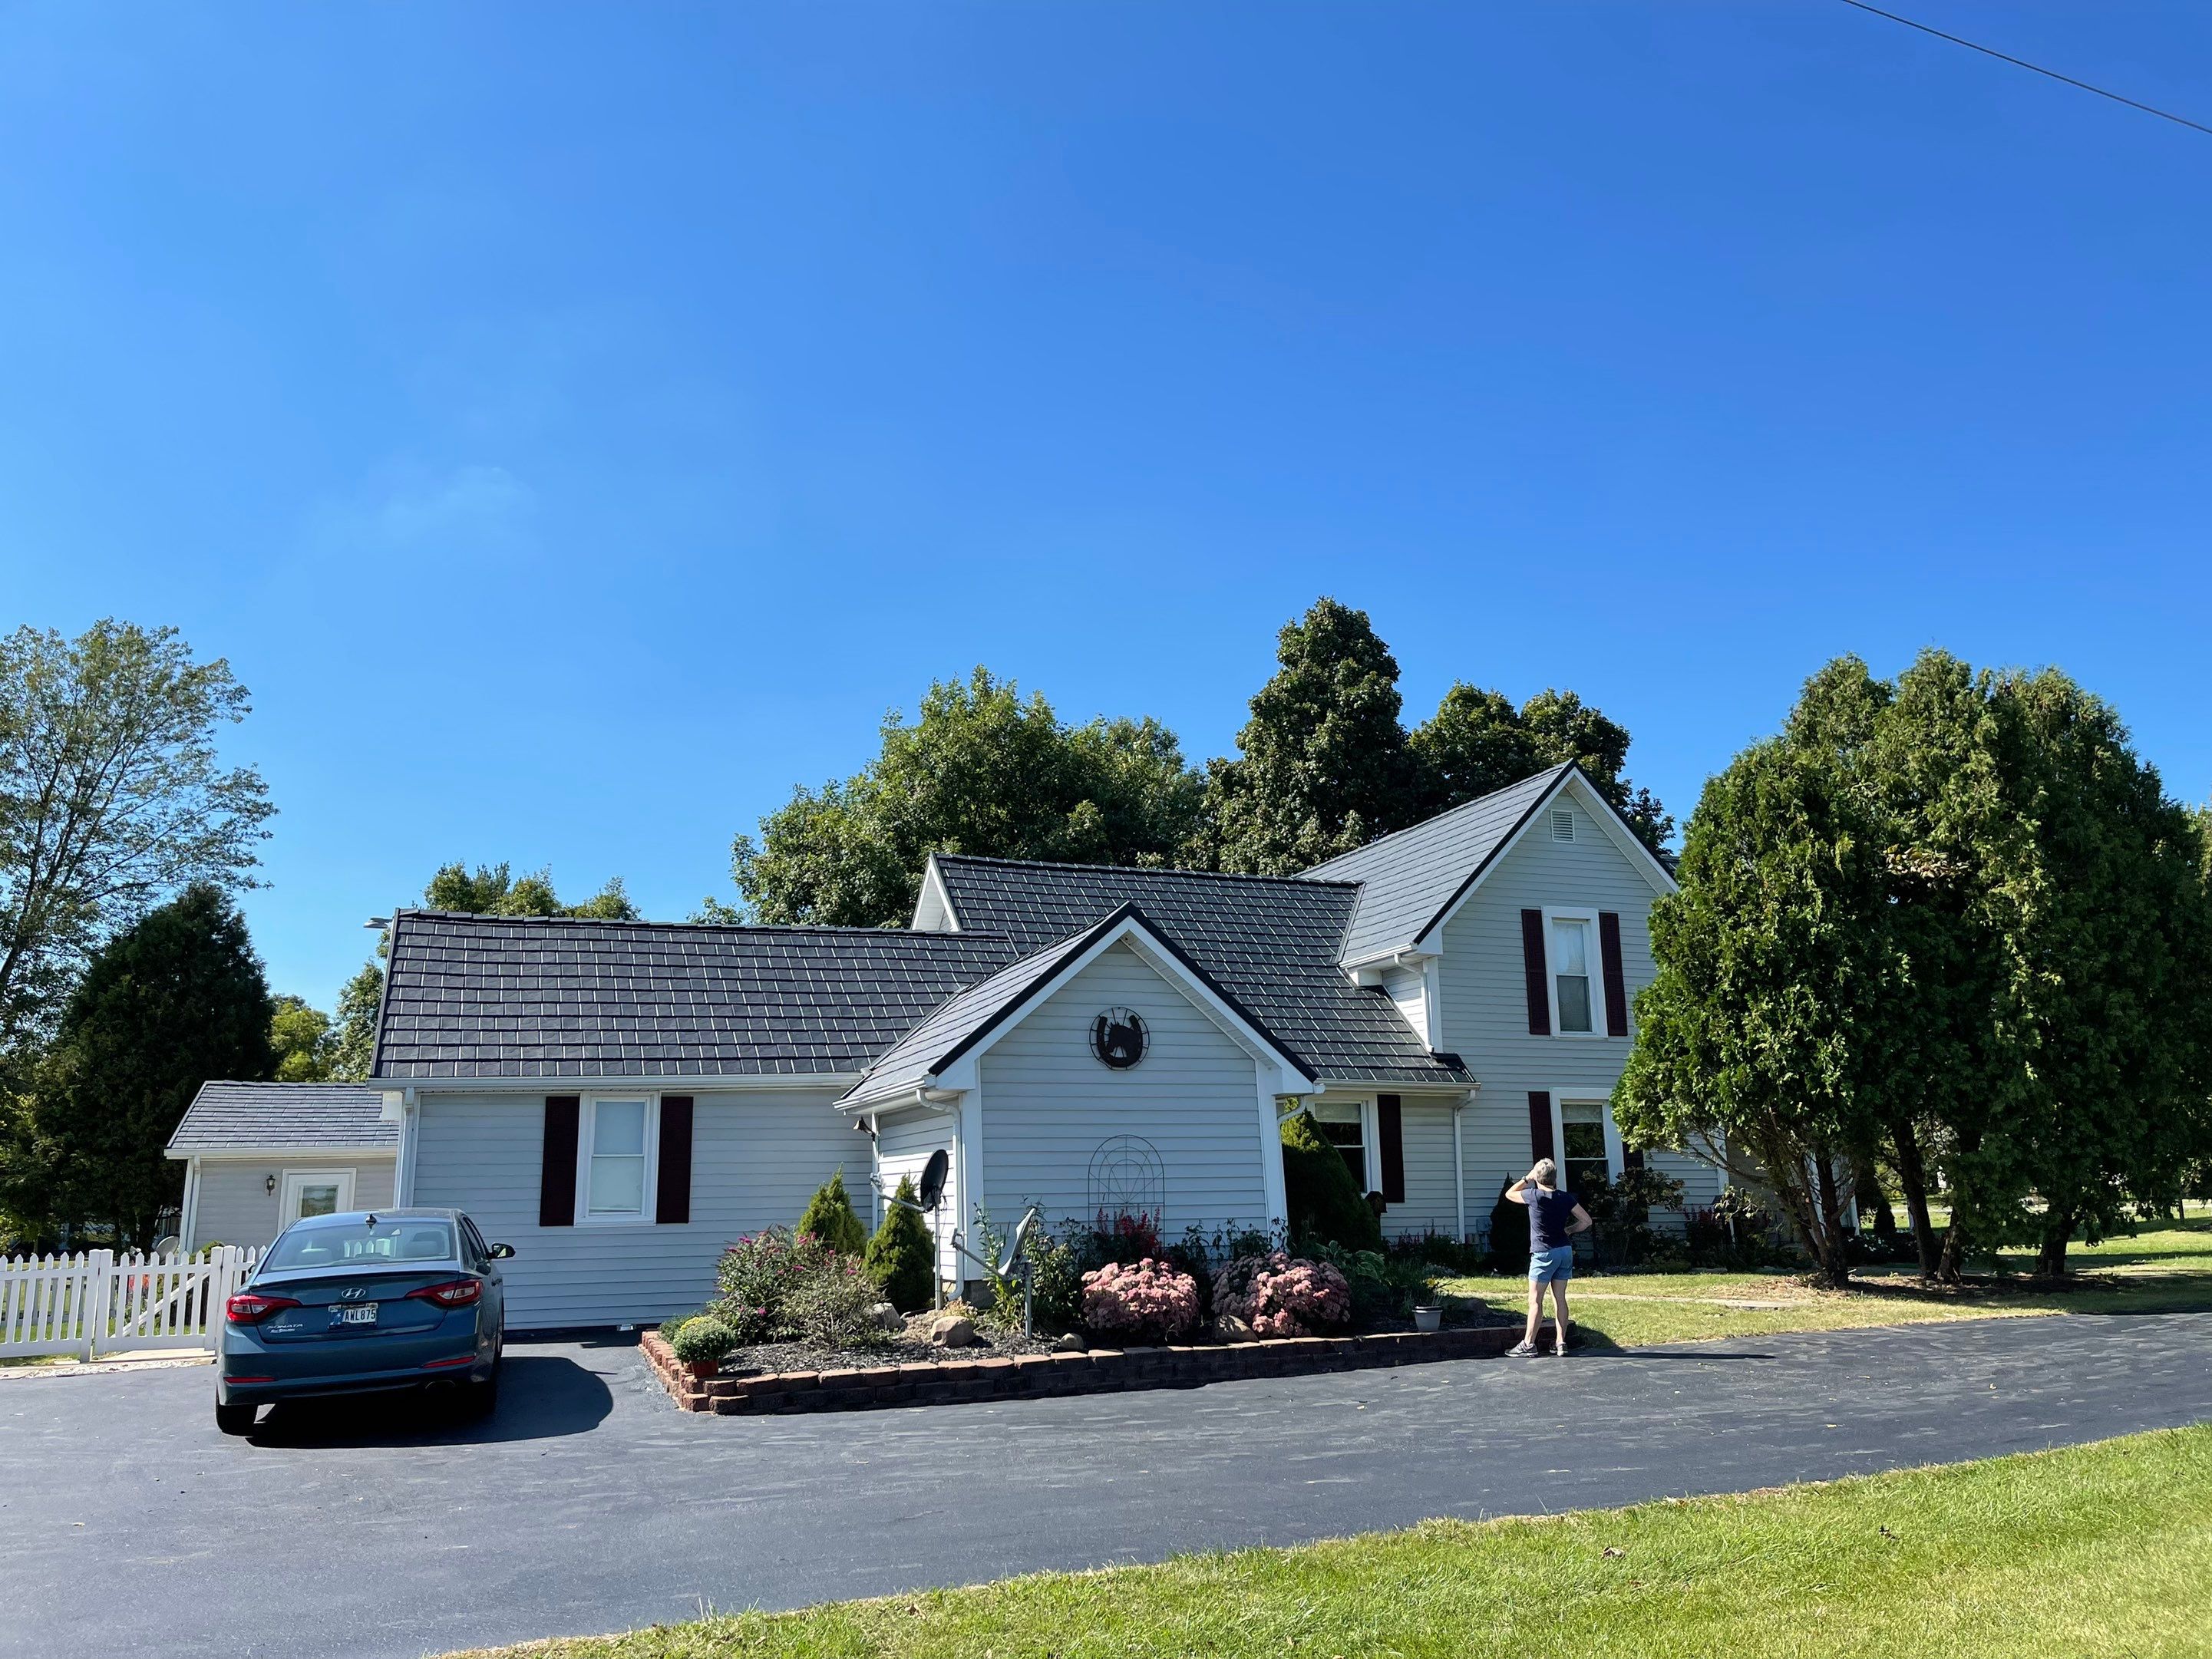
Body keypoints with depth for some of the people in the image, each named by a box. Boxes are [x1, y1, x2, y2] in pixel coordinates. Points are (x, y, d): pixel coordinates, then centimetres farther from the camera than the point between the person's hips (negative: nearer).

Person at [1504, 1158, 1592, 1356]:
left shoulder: (1534, 1196, -12)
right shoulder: (1566, 1198, 1)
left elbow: (1509, 1194, 5)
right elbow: (1587, 1221, 4)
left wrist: (1527, 1179, 6)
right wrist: (1567, 1230, 13)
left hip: (1543, 1253, -5)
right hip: (1565, 1251, 5)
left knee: (1535, 1300, -1)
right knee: (1560, 1299, 10)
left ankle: (1528, 1344, 0)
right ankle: (1561, 1343, 12)